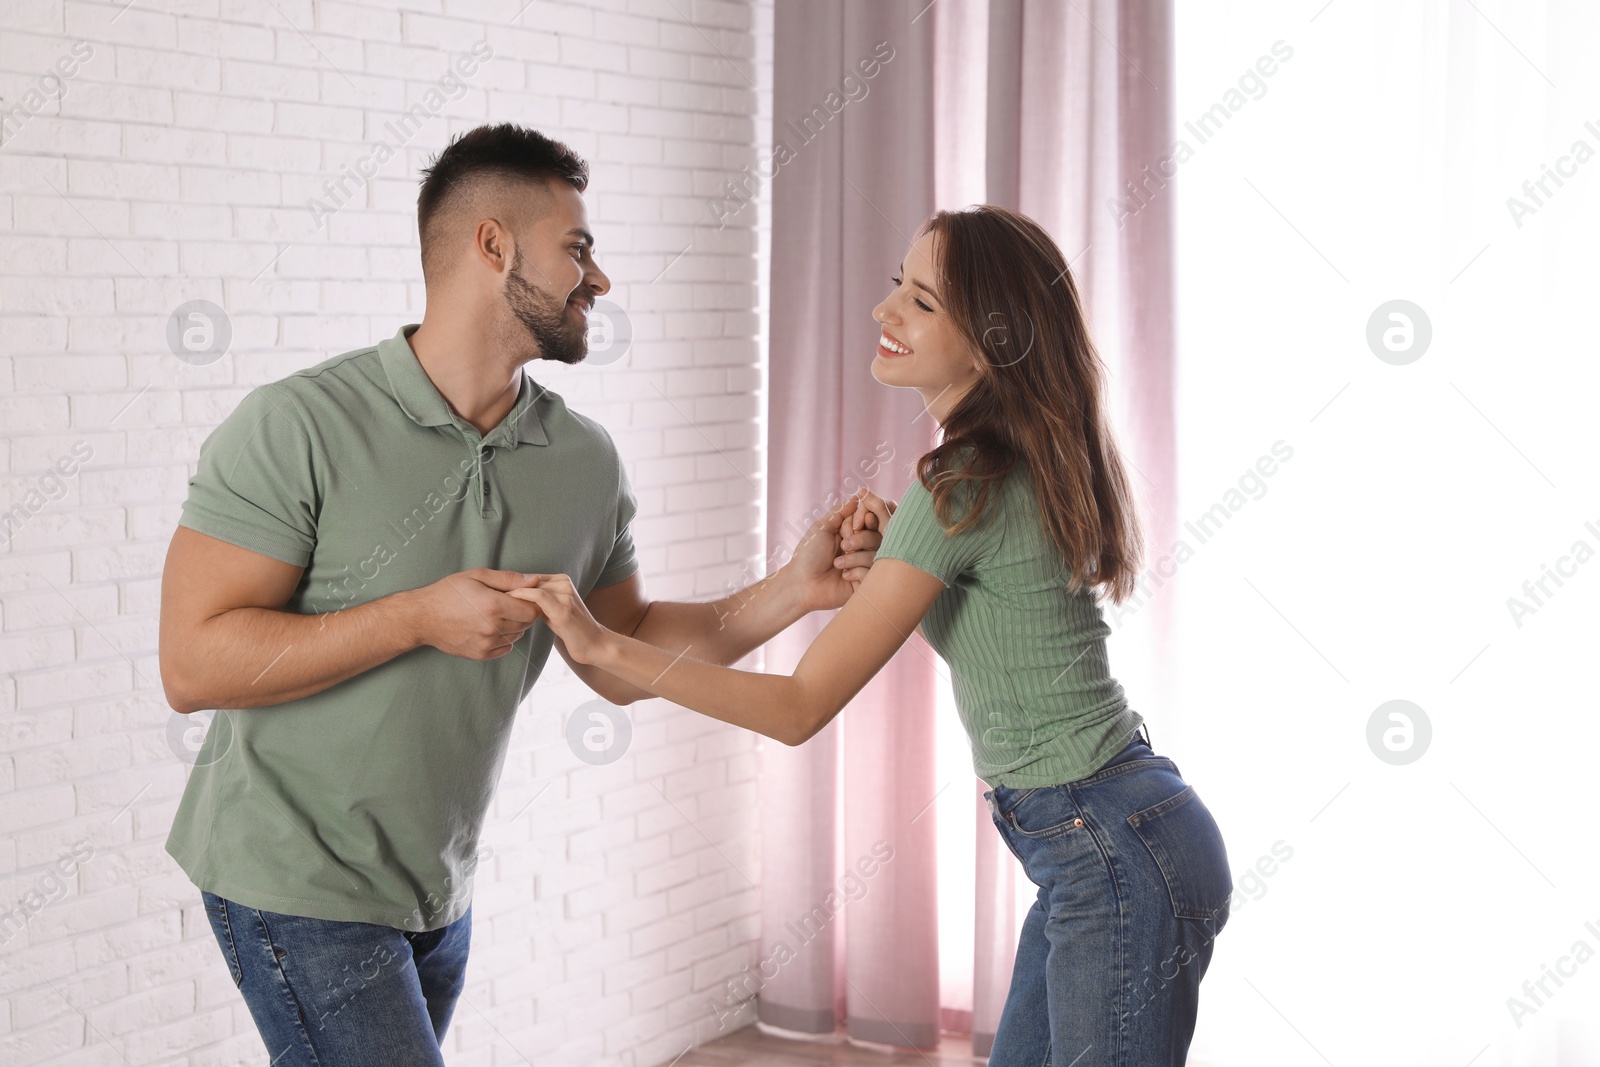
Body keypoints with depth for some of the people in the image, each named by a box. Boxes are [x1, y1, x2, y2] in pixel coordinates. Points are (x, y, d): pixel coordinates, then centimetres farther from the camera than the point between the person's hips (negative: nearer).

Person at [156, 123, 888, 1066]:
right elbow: (193, 662, -20)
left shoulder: (585, 460, 1)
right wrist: (419, 617, -25)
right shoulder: (300, 426, -17)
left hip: (439, 886, 7)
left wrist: (796, 591, -2)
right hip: (298, 883, -6)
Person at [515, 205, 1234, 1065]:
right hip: (1101, 843, 10)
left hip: (1118, 858, -10)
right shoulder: (1030, 465, 8)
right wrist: (898, 549, 3)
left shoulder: (965, 487, -20)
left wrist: (604, 646, -17)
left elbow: (801, 708, -20)